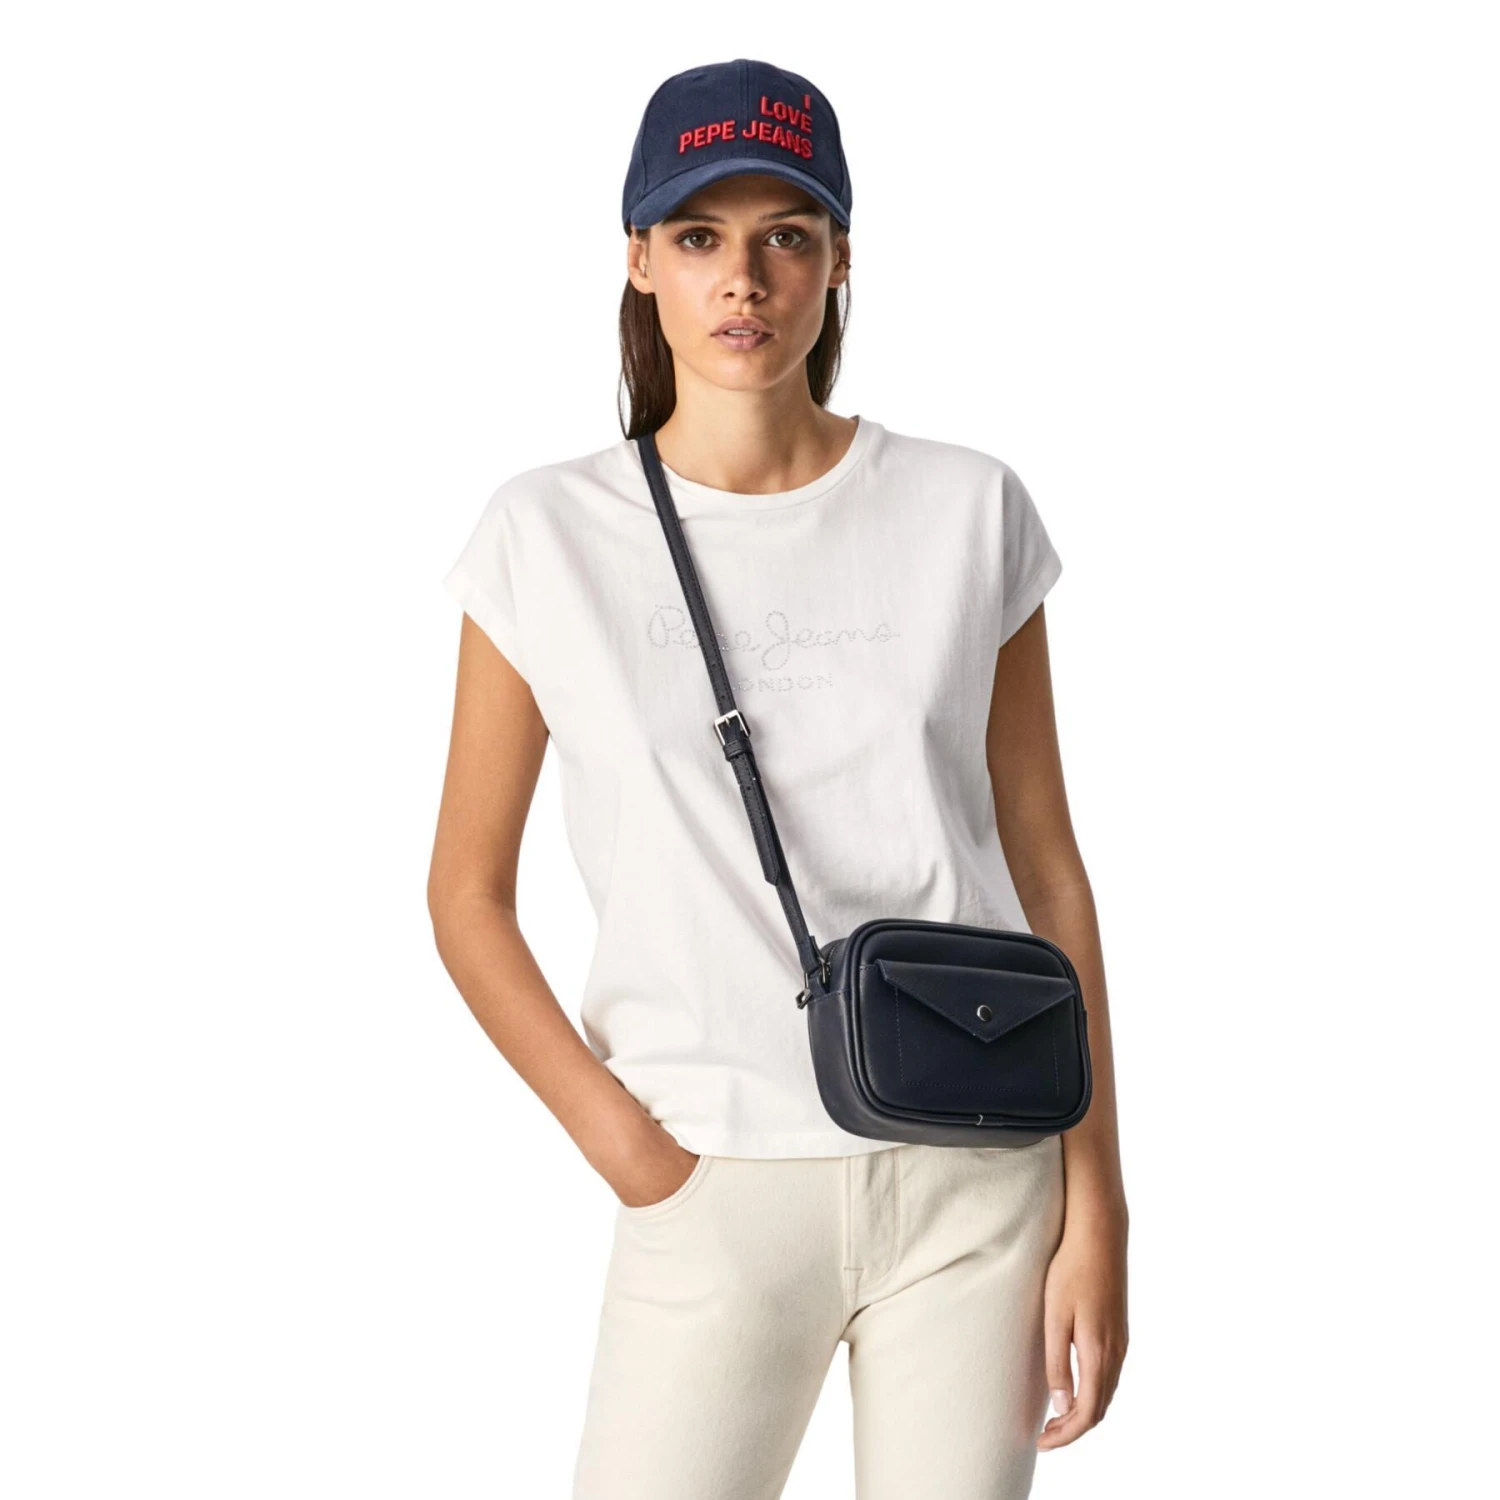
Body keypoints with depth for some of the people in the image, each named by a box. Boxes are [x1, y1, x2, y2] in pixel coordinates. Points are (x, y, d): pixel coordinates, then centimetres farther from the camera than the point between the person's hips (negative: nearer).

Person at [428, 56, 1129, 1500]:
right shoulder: (553, 537, 0)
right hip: (720, 1186, -1)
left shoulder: (966, 511, 2)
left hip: (976, 1169, 1)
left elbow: (1048, 868, 4)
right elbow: (469, 897, 4)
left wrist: (1095, 1212, 2)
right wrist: (623, 1143, -6)